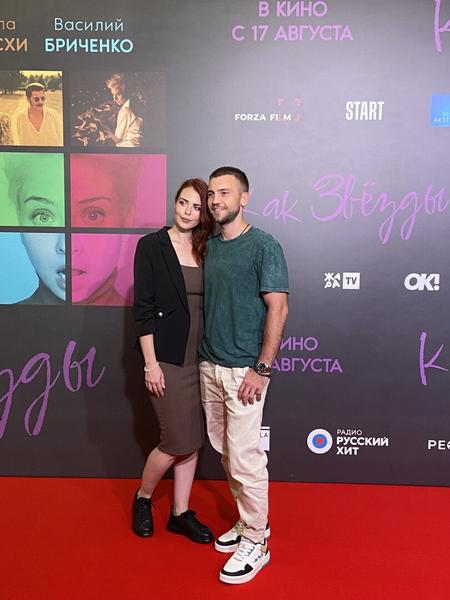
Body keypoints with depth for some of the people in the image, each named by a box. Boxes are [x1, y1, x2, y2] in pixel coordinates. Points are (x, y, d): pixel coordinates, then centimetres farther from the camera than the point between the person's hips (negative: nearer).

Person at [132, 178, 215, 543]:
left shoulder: (204, 250, 8)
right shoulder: (152, 246, -6)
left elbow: (207, 305, 10)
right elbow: (143, 308, -9)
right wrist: (150, 363, -13)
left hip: (200, 358, 5)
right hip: (167, 358, -5)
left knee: (193, 440, 10)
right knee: (179, 441, -2)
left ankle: (181, 513, 27)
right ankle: (143, 498, 27)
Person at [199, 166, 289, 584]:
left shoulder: (264, 246, -9)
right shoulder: (210, 246, 11)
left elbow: (278, 308, -13)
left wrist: (261, 369, -17)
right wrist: (204, 356, 12)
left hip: (243, 370, -7)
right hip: (209, 366, 7)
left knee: (245, 457, -1)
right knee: (225, 452, 15)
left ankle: (256, 541, 17)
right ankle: (248, 522, 34)